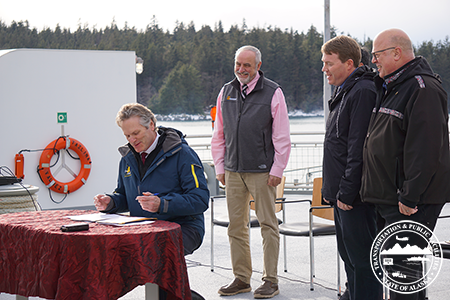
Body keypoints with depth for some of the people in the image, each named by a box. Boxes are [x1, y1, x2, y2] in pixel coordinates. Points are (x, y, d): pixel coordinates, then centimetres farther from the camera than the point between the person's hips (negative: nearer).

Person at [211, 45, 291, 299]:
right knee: (236, 226, 7)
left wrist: (277, 170, -7)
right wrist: (220, 167, 10)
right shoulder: (226, 92, 11)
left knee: (268, 225, 0)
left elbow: (282, 137, -4)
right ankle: (241, 278, 16)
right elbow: (219, 134, 16)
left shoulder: (273, 93, -3)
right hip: (233, 172, 5)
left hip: (262, 171, -4)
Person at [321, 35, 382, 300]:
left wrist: (346, 191, -21)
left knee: (361, 258, -4)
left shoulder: (363, 91, -16)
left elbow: (358, 148, -21)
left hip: (355, 195, -10)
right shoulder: (344, 92, 17)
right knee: (349, 257, 18)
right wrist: (332, 188, 19)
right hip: (343, 193, 10)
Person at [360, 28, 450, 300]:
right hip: (391, 196, 10)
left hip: (412, 201, -10)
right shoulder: (390, 87, 17)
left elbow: (425, 150, -23)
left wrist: (409, 196, -24)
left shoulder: (423, 89, -15)